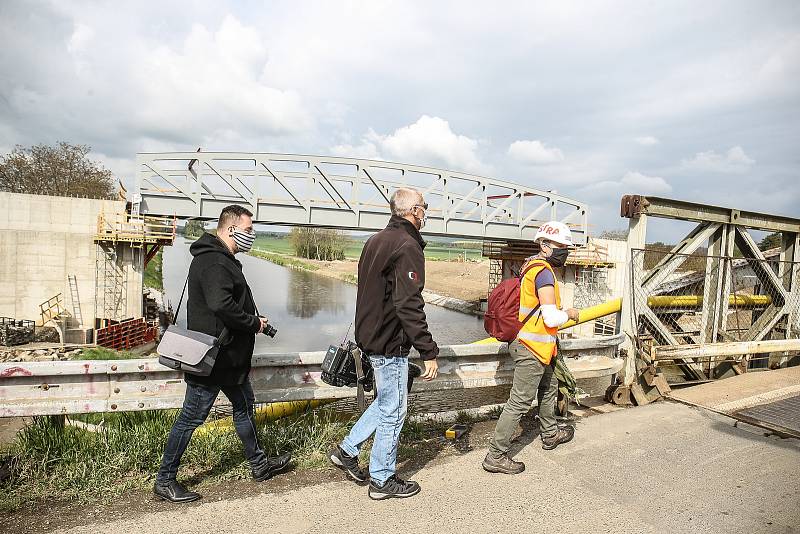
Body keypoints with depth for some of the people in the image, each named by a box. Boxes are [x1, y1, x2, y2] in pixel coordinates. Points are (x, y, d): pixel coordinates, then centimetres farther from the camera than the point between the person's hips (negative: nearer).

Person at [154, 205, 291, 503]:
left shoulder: (223, 259, 14)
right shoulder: (213, 262, -21)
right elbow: (221, 305, -34)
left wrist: (253, 322, 6)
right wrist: (254, 323, -20)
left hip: (230, 357, 11)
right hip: (213, 358, -11)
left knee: (244, 406, 20)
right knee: (191, 418, 2)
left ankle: (259, 465, 36)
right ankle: (165, 481, 19)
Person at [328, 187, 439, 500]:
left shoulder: (376, 241, 12)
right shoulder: (408, 246, -18)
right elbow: (409, 306, -24)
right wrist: (429, 352, -20)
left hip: (370, 336, 10)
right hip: (391, 344, -9)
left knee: (385, 401, 24)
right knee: (393, 410, 5)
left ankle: (347, 450, 29)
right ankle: (382, 480, 19)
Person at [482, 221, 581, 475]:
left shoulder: (533, 266, 11)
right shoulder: (544, 272, -19)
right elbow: (551, 317, -22)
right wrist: (569, 314, -3)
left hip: (534, 346, 11)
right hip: (532, 348, -11)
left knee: (549, 387, 28)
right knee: (520, 402, -4)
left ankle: (550, 434, 49)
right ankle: (496, 456, 4)